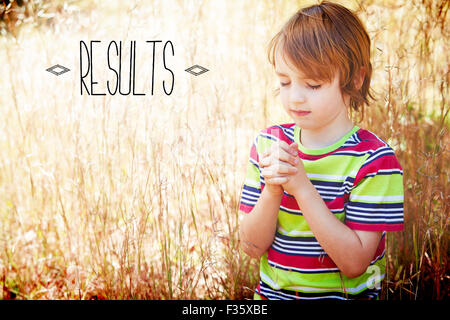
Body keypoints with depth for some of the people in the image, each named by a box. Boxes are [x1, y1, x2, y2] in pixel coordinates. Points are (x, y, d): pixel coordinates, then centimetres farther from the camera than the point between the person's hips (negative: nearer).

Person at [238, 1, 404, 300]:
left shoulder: (373, 159, -10)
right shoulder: (269, 143, 1)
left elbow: (354, 263, -15)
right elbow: (253, 246, -1)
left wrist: (302, 187, -20)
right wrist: (272, 190, -17)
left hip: (345, 294, -2)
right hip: (272, 293, 2)